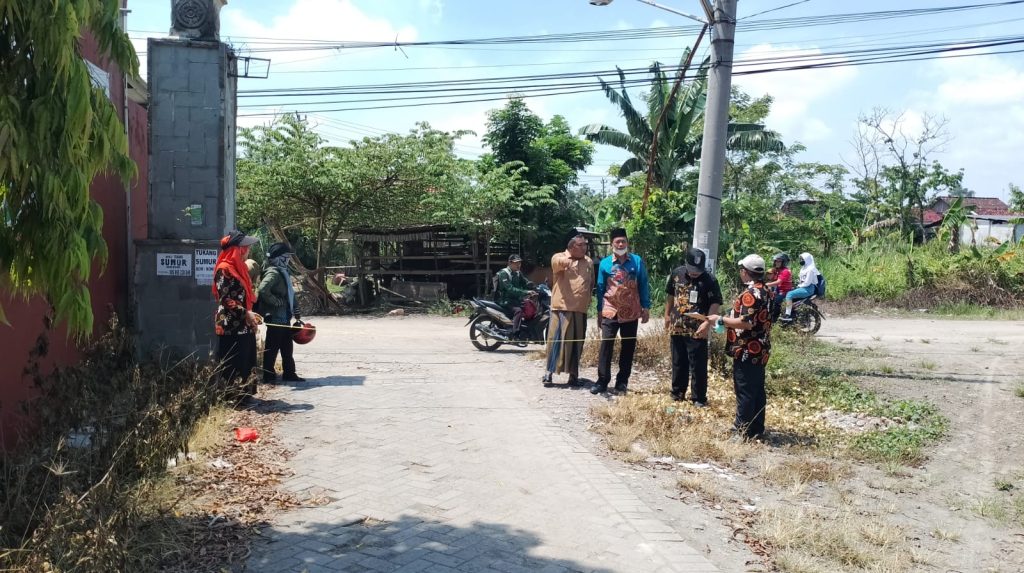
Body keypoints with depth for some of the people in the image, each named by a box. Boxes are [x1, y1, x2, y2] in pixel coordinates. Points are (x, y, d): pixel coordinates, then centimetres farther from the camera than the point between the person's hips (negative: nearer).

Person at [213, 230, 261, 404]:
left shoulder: (239, 267, 15)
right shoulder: (224, 269, -12)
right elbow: (225, 299, -18)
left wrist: (250, 315, 13)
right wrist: (245, 313, -21)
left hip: (244, 325, 9)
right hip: (231, 326, -9)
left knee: (246, 361, 12)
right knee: (232, 364, -3)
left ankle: (244, 394, 20)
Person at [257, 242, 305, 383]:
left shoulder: (283, 273, 16)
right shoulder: (273, 273, -15)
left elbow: (290, 296, 22)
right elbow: (262, 291, -31)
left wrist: (296, 316, 21)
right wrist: (277, 301, -20)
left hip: (284, 318, 10)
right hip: (275, 318, -10)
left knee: (287, 347, 15)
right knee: (272, 347, -1)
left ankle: (289, 373, 23)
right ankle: (268, 376, 7)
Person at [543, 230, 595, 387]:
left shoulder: (589, 261, 13)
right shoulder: (558, 257, -2)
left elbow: (591, 282, 23)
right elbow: (558, 262, -27)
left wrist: (587, 299, 12)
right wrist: (565, 261, -49)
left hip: (581, 309, 4)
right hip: (562, 307, -4)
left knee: (577, 342, 8)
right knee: (556, 339, -4)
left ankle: (573, 373, 16)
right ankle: (549, 371, 3)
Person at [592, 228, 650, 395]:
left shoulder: (637, 261, 0)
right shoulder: (605, 263, 0)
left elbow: (643, 286, 4)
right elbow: (600, 288, 6)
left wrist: (646, 308, 0)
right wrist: (599, 311, 7)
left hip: (631, 313, 1)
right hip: (610, 312, -1)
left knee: (628, 348, 7)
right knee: (606, 346, -6)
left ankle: (622, 382, 16)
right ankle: (602, 381, 1)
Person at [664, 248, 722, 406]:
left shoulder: (709, 280, -12)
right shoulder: (677, 273, 2)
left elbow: (716, 303, -12)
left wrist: (707, 323, -21)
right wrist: (667, 315, 17)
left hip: (697, 330, -4)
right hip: (677, 328, 4)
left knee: (698, 366, 2)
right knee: (678, 363, 16)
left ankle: (699, 398, 12)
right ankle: (678, 393, 29)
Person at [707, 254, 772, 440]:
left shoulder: (750, 294, -19)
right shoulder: (764, 291, 11)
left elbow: (747, 323, -25)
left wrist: (721, 320, -16)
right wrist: (730, 320, 21)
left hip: (747, 352, -10)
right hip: (760, 350, 10)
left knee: (745, 390, -2)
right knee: (757, 389, 14)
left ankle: (744, 430, 4)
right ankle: (756, 427, 23)